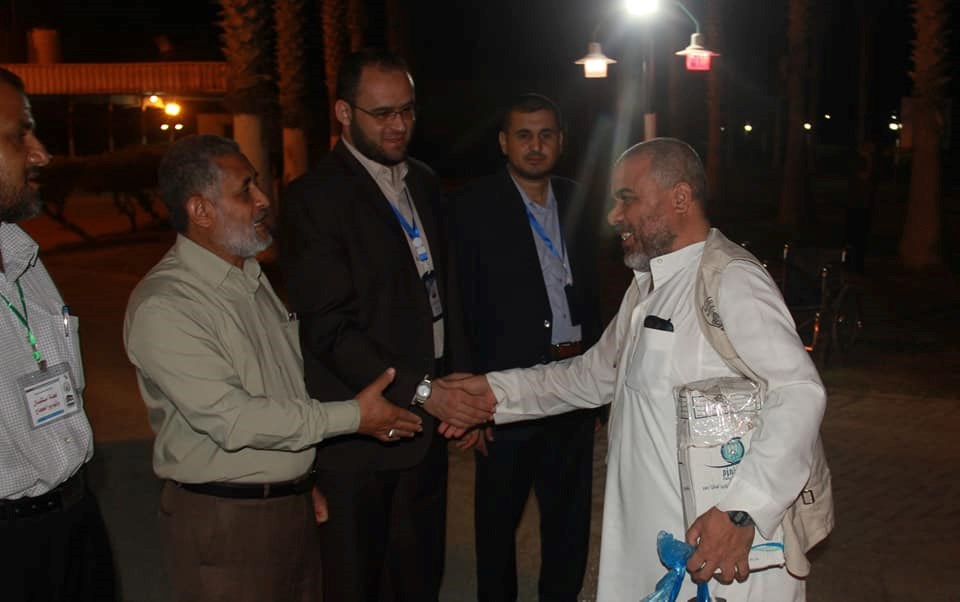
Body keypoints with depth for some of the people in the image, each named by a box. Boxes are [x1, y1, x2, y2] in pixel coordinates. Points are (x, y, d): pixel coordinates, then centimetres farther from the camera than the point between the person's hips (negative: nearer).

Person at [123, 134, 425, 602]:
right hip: (225, 522, -8)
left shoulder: (253, 278, 9)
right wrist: (353, 416, -17)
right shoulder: (162, 307, -19)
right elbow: (232, 419, -24)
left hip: (296, 504, 8)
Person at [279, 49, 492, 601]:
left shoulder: (424, 183, 10)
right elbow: (330, 329, -19)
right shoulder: (315, 198, -14)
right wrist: (420, 392, -22)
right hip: (362, 432, -6)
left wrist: (460, 387, 7)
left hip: (429, 420, 7)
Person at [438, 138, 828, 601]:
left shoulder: (731, 282, -16)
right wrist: (497, 390, 12)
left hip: (721, 547, -8)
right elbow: (596, 375, 22)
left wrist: (742, 512, -29)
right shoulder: (648, 287, 16)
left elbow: (800, 393, -24)